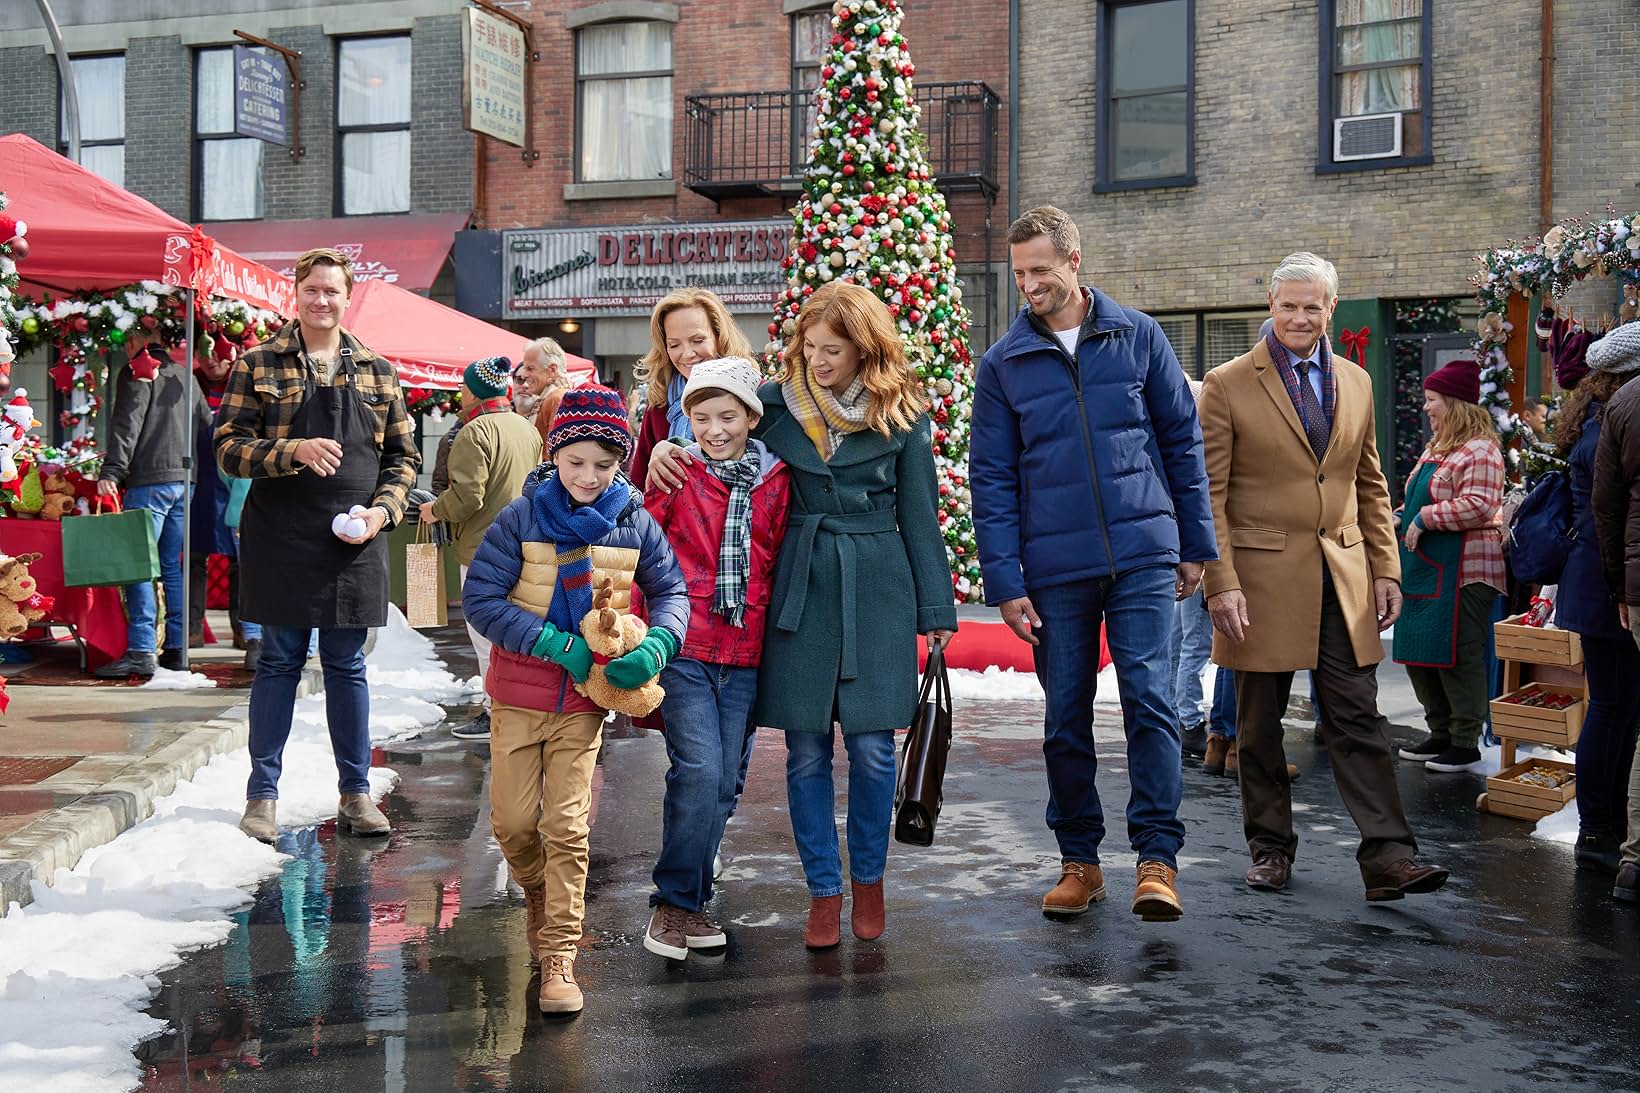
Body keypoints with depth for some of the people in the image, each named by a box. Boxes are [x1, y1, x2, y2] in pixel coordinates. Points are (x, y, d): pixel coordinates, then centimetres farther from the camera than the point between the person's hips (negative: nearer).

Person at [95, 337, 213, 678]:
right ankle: (177, 648, 10)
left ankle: (142, 650, -12)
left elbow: (127, 426, -14)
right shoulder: (184, 375, 17)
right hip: (183, 479, 7)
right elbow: (207, 422, 21)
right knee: (173, 565, 11)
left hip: (149, 481, -7)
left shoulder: (137, 373, -4)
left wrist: (111, 473, -18)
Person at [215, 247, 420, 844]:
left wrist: (384, 509, -5)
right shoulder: (259, 365, 2)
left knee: (347, 666, 8)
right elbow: (228, 447, -4)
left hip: (355, 542, 2)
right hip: (281, 540, -2)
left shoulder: (377, 371, 9)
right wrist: (294, 451, -20)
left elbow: (403, 455, 11)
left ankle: (355, 793, 18)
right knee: (279, 662, 4)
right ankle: (262, 793, 15)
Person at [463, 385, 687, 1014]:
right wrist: (557, 644, -20)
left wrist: (656, 647, -13)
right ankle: (541, 899, 37)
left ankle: (559, 956, 5)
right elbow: (480, 597, -12)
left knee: (567, 827, -3)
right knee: (512, 821, 6)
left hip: (585, 697, 0)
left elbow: (672, 591, 8)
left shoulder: (634, 524, -3)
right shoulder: (523, 516, -9)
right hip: (518, 693, 0)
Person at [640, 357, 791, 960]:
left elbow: (781, 562, 13)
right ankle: (673, 901, 2)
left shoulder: (775, 481, 7)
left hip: (744, 654, 3)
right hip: (683, 647, -3)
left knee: (724, 782, 7)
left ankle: (690, 898, 22)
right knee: (699, 768, -13)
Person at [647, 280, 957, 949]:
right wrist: (665, 449, -7)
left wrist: (936, 610, 5)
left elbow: (919, 517, 5)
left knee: (871, 747, 1)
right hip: (799, 588, 1)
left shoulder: (902, 417, 1)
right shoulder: (775, 402, 3)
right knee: (806, 749, 3)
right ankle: (824, 891, 16)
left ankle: (868, 881, 21)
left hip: (877, 591, -1)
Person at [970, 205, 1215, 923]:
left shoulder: (1138, 336, 4)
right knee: (1065, 715, 7)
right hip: (1054, 568, 1)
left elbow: (1182, 440, 9)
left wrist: (1196, 544, 7)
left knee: (1148, 696, -10)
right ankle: (1078, 859, 20)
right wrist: (1004, 581, -4)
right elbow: (992, 478, 3)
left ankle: (1157, 857, -2)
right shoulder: (1002, 364, 4)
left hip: (1144, 555, -1)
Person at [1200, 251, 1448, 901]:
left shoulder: (1356, 383, 12)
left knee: (1358, 718, 1)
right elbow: (1207, 493, -6)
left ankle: (1388, 858, 1)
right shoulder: (1228, 385, -4)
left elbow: (1371, 485, 16)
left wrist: (1386, 569, 8)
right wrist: (1222, 584, -14)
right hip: (1262, 574, -3)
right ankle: (1271, 848, 20)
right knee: (1260, 724, 7)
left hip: (1342, 577, 4)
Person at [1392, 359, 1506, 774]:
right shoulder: (1435, 448, 18)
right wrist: (1408, 525, 14)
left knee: (1458, 657, -5)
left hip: (1462, 572, -10)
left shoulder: (1480, 451, -13)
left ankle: (1466, 743, 5)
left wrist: (1426, 517, -19)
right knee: (1417, 654, 13)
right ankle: (1441, 733, 24)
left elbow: (1479, 506, -24)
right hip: (1425, 568, 10)